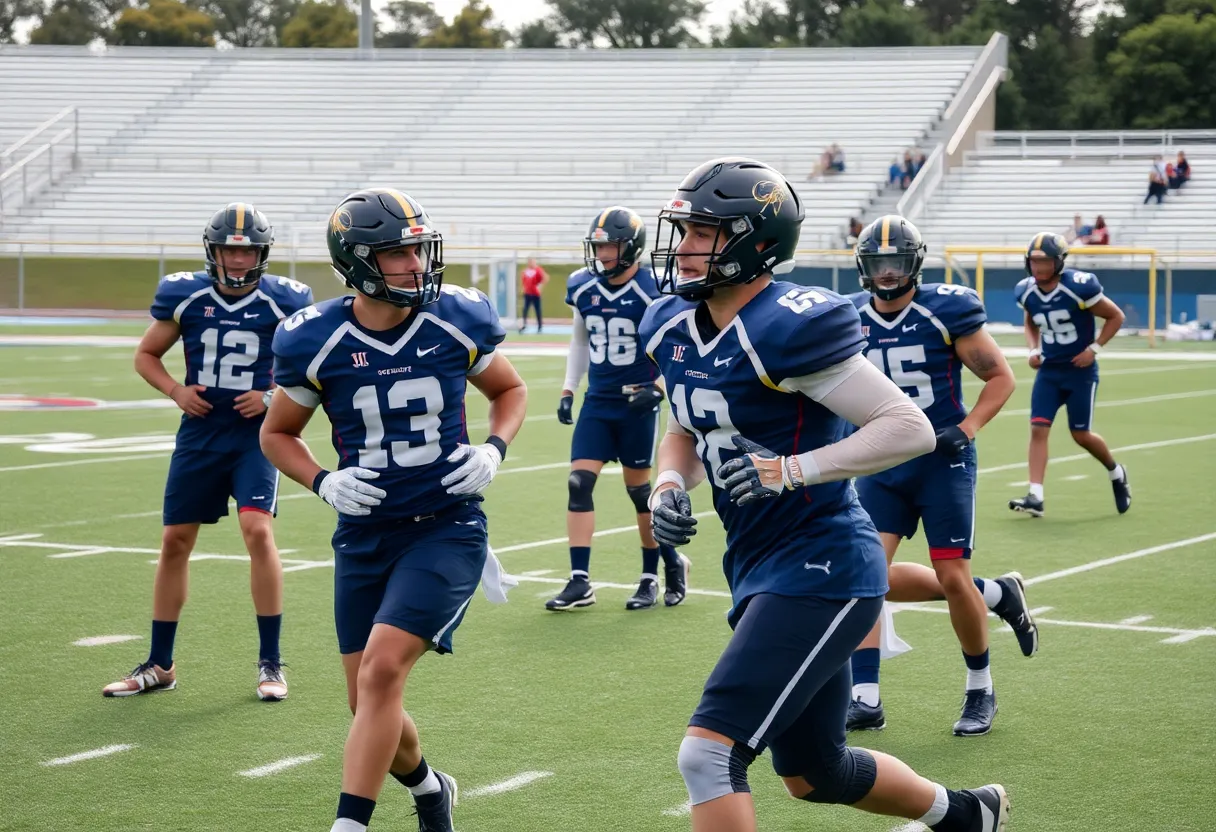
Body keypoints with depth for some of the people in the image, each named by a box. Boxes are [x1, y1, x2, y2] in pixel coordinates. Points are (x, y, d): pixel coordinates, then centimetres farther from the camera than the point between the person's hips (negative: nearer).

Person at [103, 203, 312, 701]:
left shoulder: (282, 301, -6)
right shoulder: (185, 296, -2)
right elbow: (145, 355, 10)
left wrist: (274, 397, -12)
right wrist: (175, 390, -8)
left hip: (256, 434, -3)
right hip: (200, 433, 3)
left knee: (258, 530, -18)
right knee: (175, 541, 7)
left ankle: (270, 663, -6)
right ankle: (159, 665, 20)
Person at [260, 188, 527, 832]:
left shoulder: (458, 321, -6)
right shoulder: (315, 342, -7)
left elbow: (510, 391, 13)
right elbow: (276, 433, 8)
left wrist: (493, 450, -6)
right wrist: (323, 482, -10)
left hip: (446, 528, -2)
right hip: (365, 534, 2)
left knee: (381, 670, -20)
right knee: (370, 705, 9)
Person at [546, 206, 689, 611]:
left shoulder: (652, 291, -14)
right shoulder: (583, 288, 1)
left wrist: (659, 388, -19)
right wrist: (568, 389, 13)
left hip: (636, 402, -4)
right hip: (597, 401, 4)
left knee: (639, 489, 5)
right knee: (579, 483, -6)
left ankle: (660, 569, 24)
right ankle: (580, 582, -2)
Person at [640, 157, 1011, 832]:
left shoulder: (788, 330, -21)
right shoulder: (672, 329, 4)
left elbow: (911, 428, -20)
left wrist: (787, 471, -25)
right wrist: (669, 486, 0)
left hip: (820, 570, -9)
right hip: (758, 568, 9)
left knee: (709, 753, -17)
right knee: (814, 774, 22)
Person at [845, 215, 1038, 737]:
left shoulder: (945, 311, -9)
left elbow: (1001, 377, -3)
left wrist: (965, 429, -15)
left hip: (941, 461, -4)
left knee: (954, 579, -1)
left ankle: (980, 690, 21)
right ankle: (865, 700, 3)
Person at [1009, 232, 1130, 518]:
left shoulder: (1079, 287, -19)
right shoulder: (1026, 291, -3)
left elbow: (1116, 316, -8)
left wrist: (1094, 348, -14)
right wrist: (1033, 349, 2)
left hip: (1080, 370, -4)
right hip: (1048, 370, 4)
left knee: (1081, 434, 3)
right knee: (1038, 429, -9)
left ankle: (1116, 473, 32)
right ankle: (1035, 497, -12)